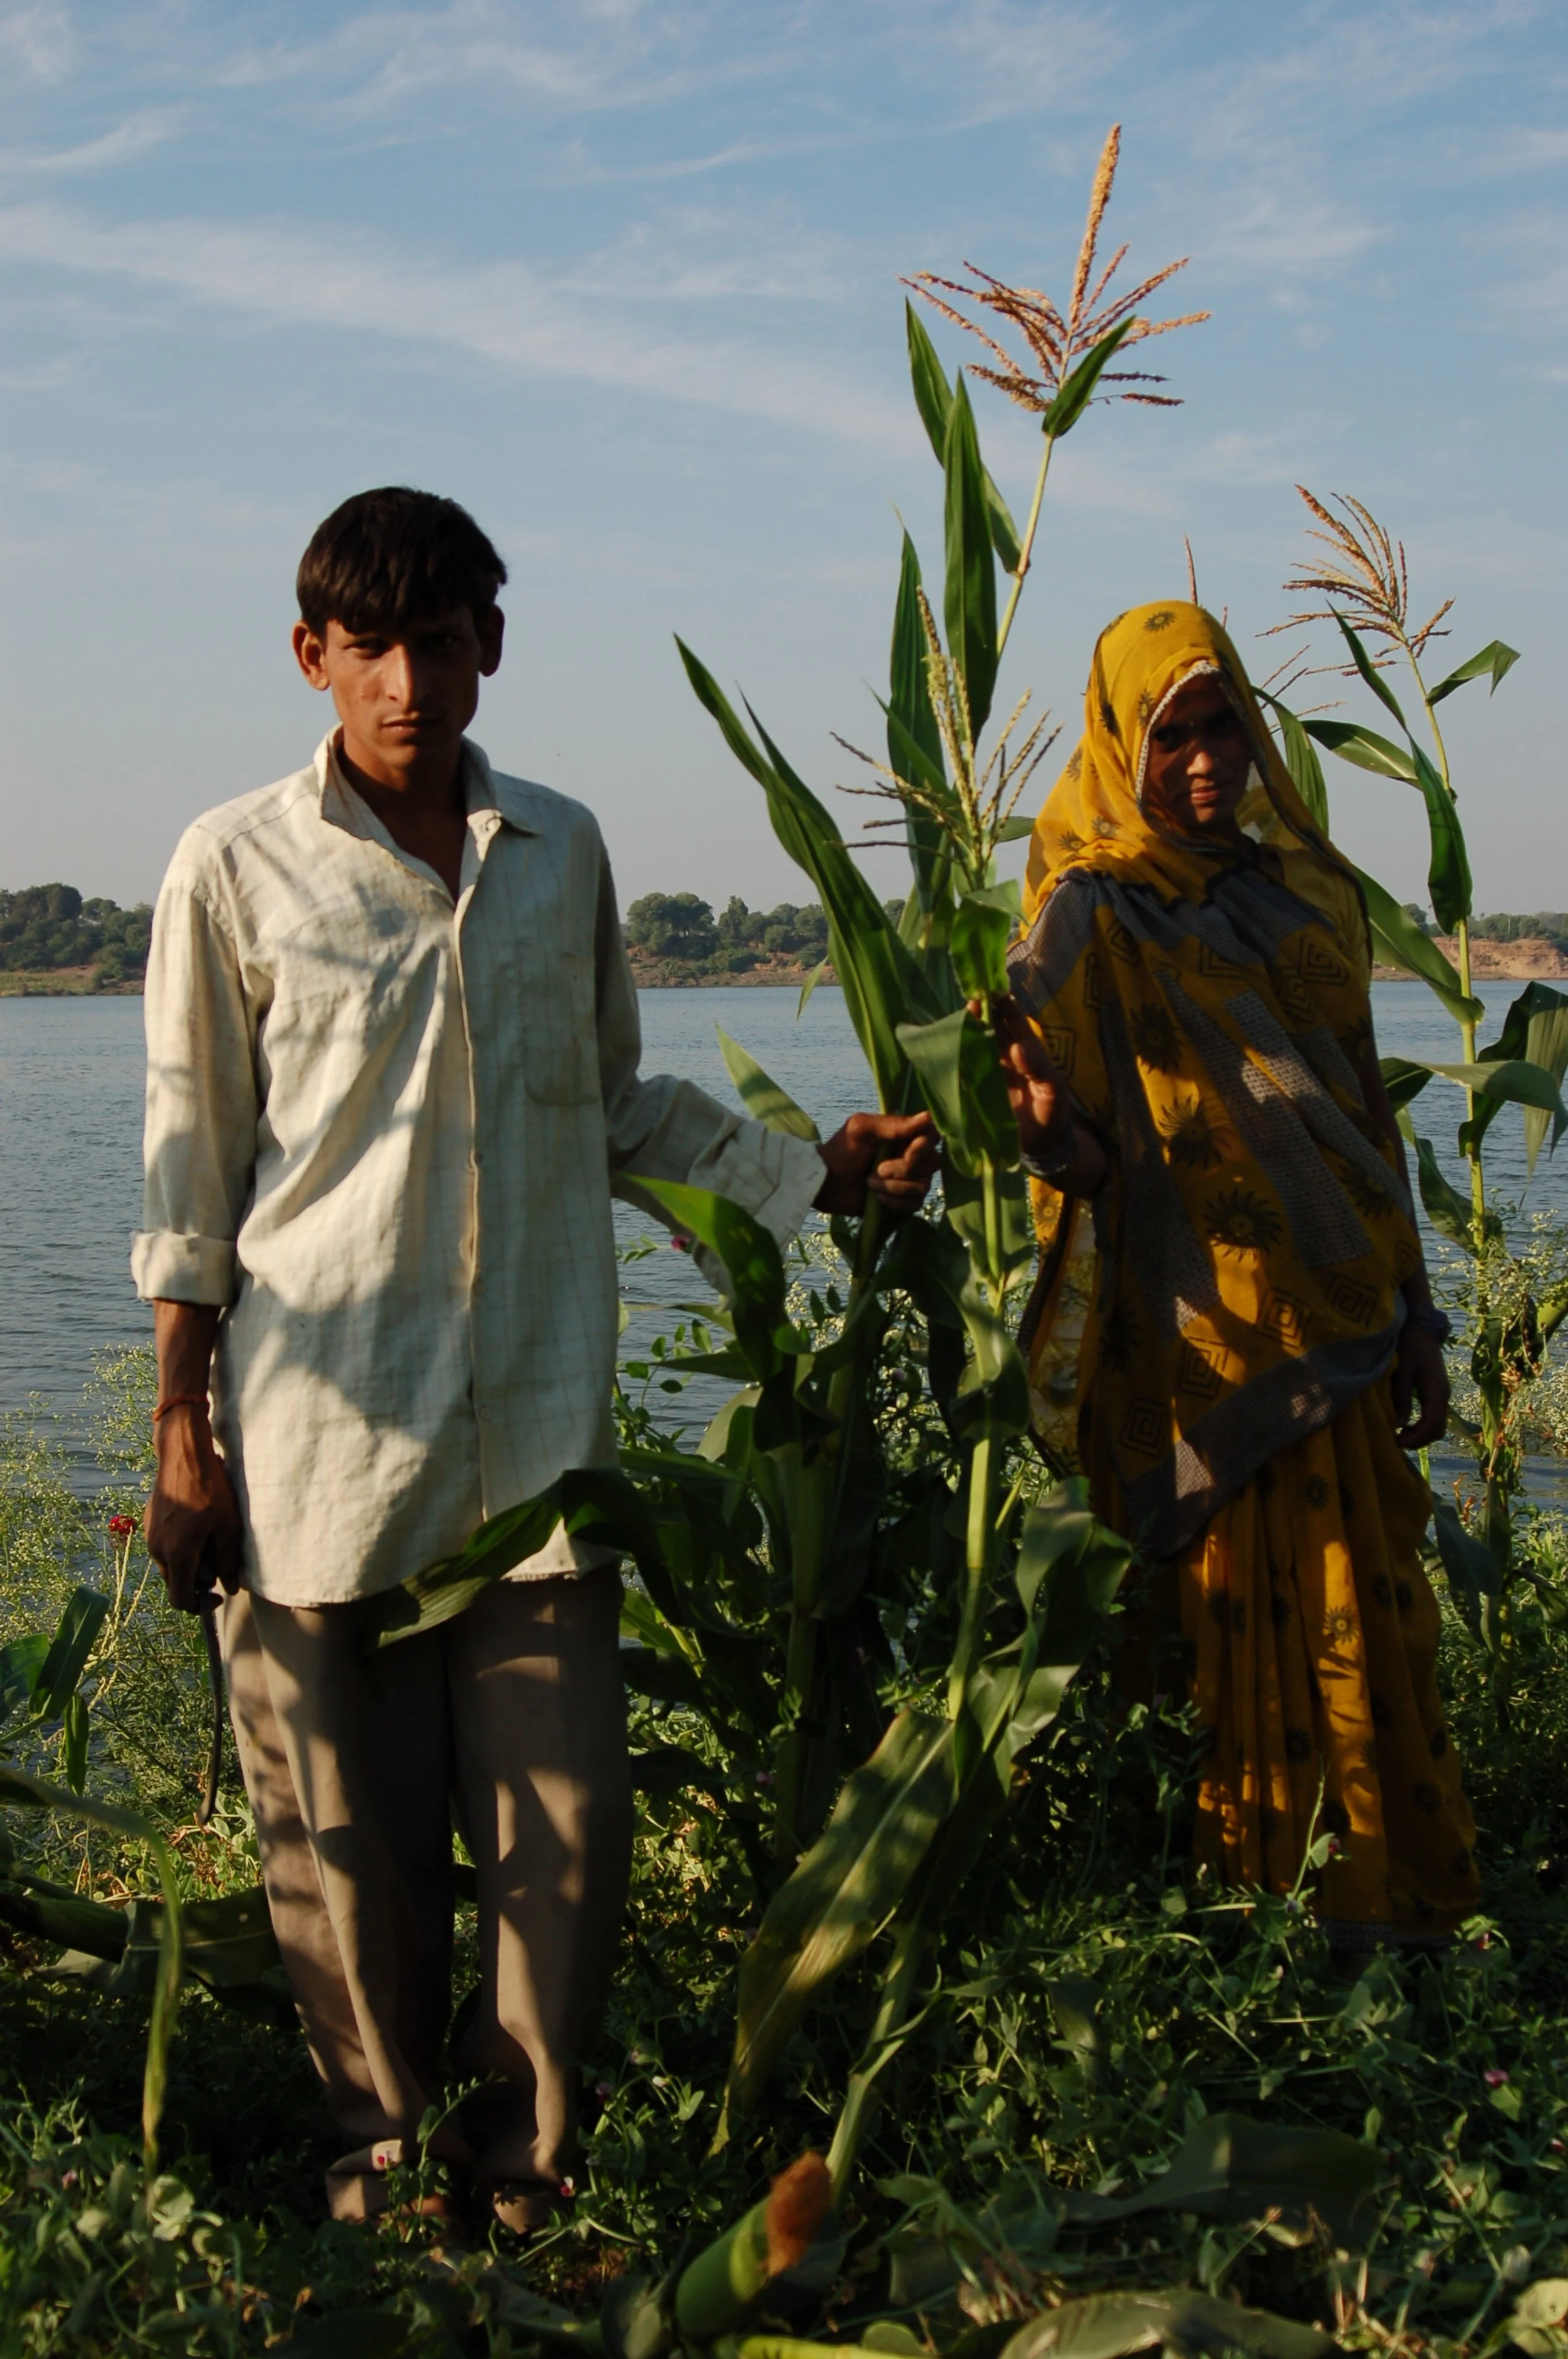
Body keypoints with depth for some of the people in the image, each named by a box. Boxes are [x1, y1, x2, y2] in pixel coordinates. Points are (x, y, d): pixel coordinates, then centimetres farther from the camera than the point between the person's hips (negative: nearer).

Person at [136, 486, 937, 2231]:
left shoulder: (562, 854, 10)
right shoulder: (237, 868, 0)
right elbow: (191, 1174, 3)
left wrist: (815, 1175, 10)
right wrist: (183, 1434, 1)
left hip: (538, 1428, 3)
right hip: (320, 1433, -2)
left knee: (565, 1830, 1)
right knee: (348, 1840, 4)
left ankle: (526, 2173, 19)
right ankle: (382, 2152, 25)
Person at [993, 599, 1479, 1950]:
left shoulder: (1299, 889, 13)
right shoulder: (1092, 921, -4)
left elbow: (1364, 1115, 16)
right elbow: (1091, 1156, -11)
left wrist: (1412, 1317, 13)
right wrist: (1049, 1124, -35)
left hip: (1337, 1325, 6)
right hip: (1209, 1344, -5)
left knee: (1369, 1635, 7)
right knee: (1246, 1637, -3)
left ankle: (1390, 1912, 18)